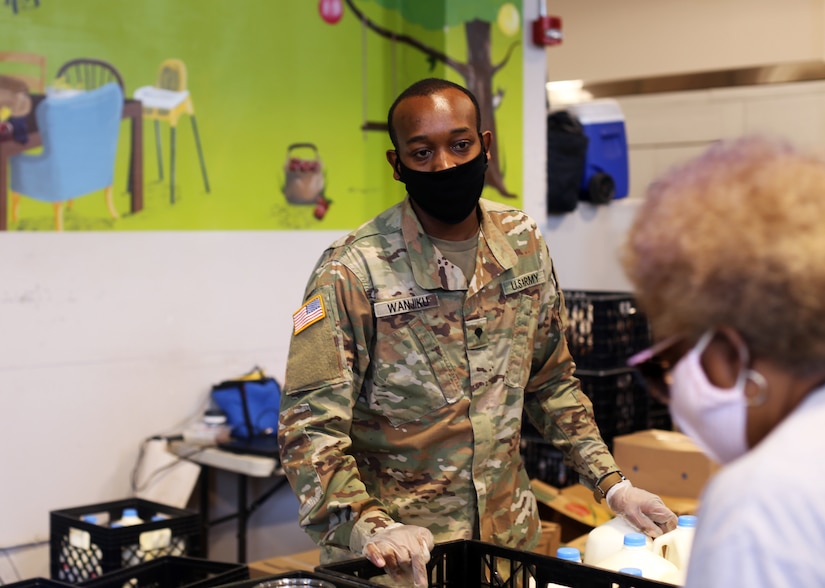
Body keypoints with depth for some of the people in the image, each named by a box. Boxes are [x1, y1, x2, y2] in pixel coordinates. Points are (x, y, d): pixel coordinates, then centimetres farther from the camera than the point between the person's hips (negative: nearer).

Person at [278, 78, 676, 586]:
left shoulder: (524, 244, -1)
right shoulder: (352, 272, -16)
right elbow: (310, 425, -19)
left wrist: (612, 483, 3)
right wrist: (372, 529, -33)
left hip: (512, 537, 5)